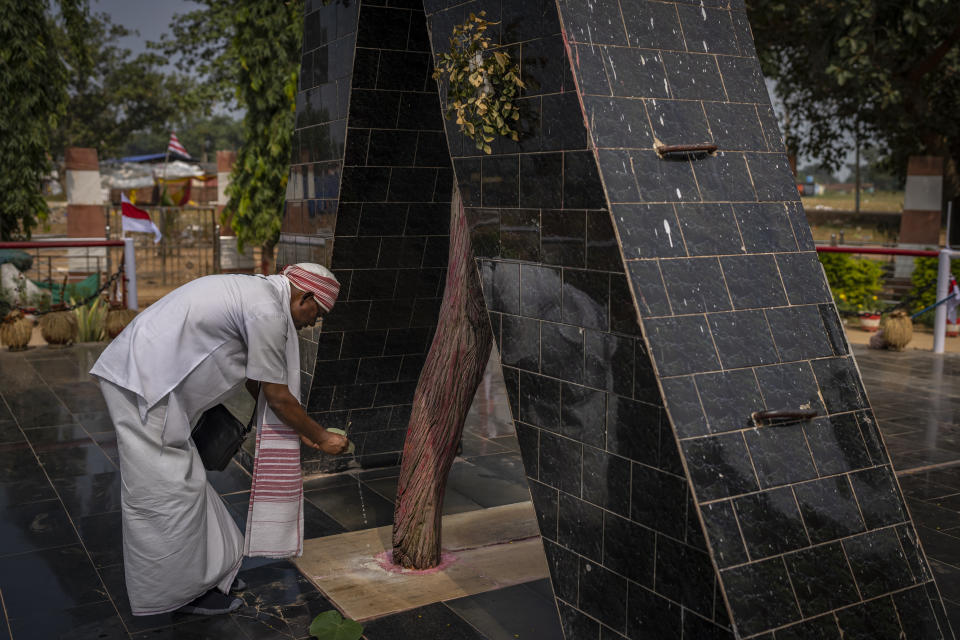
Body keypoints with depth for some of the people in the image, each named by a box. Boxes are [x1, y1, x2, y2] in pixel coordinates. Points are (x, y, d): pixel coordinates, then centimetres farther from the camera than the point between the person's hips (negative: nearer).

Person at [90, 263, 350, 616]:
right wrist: (321, 438, 5)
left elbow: (255, 377, 24)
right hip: (143, 384, -11)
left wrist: (297, 428, 27)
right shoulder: (268, 310, -16)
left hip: (137, 373, 11)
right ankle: (179, 592, 13)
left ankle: (207, 570, 28)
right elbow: (277, 396, -9)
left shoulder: (254, 291, 16)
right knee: (167, 491, -1)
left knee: (185, 481, 17)